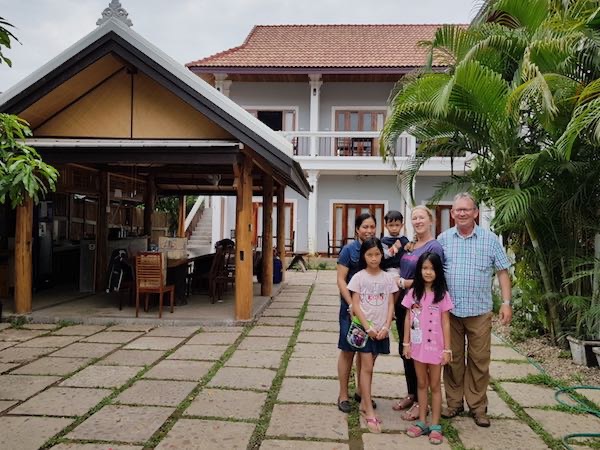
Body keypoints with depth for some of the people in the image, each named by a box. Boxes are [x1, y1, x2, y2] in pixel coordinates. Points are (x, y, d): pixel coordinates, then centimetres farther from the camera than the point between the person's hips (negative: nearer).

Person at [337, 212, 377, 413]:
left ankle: (361, 391, 28)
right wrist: (352, 305, -17)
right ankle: (343, 395, 15)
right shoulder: (349, 249, -6)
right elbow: (341, 280, -9)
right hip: (352, 306, -4)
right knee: (348, 350, 4)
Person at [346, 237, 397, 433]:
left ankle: (364, 403, 25)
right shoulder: (359, 277, -5)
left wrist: (386, 327, -8)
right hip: (364, 328, -3)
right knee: (367, 367, -5)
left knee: (368, 366, 13)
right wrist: (368, 327, -13)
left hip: (381, 330, 3)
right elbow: (355, 305, -7)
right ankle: (369, 412, -2)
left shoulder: (388, 278, 3)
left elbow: (390, 305, 3)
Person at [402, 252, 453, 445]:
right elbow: (408, 319, 4)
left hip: (435, 347, -2)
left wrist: (447, 349, -7)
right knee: (421, 384, 14)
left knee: (435, 386, 9)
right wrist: (406, 343, 1)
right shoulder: (413, 293, -1)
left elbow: (445, 323, -5)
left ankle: (435, 426, 17)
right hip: (417, 346, 3)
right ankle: (422, 422, 23)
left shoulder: (442, 295, -8)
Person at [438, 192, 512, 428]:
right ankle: (454, 403, 23)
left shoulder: (490, 239, 2)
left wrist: (506, 303, -3)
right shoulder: (443, 239, 4)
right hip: (449, 310, 1)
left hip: (479, 311, -1)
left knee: (479, 360, 5)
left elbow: (502, 272, 4)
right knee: (452, 359, 9)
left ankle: (478, 407, 19)